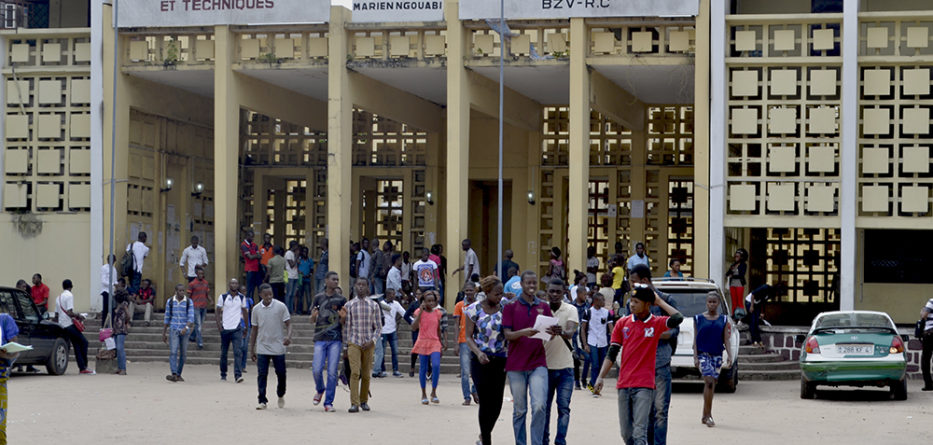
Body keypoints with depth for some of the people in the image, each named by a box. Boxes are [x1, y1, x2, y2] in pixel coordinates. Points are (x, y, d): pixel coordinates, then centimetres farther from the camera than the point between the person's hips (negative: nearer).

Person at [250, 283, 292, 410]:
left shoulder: (280, 307, -4)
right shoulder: (256, 309, 3)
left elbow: (288, 323, -1)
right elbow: (254, 330, 11)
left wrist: (288, 336, -23)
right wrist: (252, 350, 10)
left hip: (278, 347, -1)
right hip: (262, 348, 1)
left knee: (281, 373, 5)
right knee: (261, 375, -4)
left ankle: (281, 395, 29)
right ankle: (262, 401, 1)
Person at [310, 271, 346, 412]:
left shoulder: (341, 299, 8)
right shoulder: (318, 298, 8)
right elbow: (312, 320, 12)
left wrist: (342, 316, -11)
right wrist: (313, 316, -11)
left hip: (335, 339, 0)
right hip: (320, 338, 0)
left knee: (332, 372, -4)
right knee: (317, 370, -7)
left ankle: (328, 403, 2)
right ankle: (320, 390, 25)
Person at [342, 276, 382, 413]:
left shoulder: (373, 306, 5)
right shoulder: (349, 305, 5)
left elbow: (378, 327, 7)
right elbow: (347, 327, 8)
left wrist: (372, 341, -8)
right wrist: (346, 346, 7)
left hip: (368, 344, 1)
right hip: (353, 343, -1)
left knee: (366, 374, 5)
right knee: (355, 372, -14)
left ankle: (364, 401, 20)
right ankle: (354, 403, -16)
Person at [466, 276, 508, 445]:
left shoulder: (504, 309, 4)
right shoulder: (474, 309, -5)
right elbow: (469, 337, -3)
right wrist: (478, 353, -21)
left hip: (500, 360, 3)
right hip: (480, 360, -3)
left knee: (497, 403, 3)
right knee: (486, 403, -6)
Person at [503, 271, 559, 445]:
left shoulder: (543, 307, 11)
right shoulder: (511, 307, 2)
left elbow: (550, 331, 12)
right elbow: (507, 335, -6)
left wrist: (554, 332, -12)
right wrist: (523, 332, -25)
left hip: (538, 363, 1)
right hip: (516, 364, -1)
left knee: (539, 406, -11)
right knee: (519, 409, 5)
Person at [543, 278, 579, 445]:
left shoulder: (570, 310, -1)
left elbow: (571, 331, -18)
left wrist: (561, 332, -39)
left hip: (565, 366, -1)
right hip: (545, 365, 1)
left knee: (564, 407, -3)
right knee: (544, 406, 6)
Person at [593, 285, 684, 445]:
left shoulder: (657, 323, 1)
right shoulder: (622, 323, 10)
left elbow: (678, 318, -19)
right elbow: (611, 354, 11)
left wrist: (659, 301, -7)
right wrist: (600, 377, 4)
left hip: (644, 386, -4)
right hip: (623, 385, 4)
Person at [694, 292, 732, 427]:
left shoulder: (723, 320, 10)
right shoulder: (698, 318, 4)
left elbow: (726, 340, 9)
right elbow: (695, 339, 3)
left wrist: (729, 355, -2)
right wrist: (695, 357, -5)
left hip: (717, 355, 3)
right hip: (703, 354, -3)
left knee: (711, 385, 6)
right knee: (709, 382, -17)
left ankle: (705, 416, 17)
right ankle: (708, 415, -16)